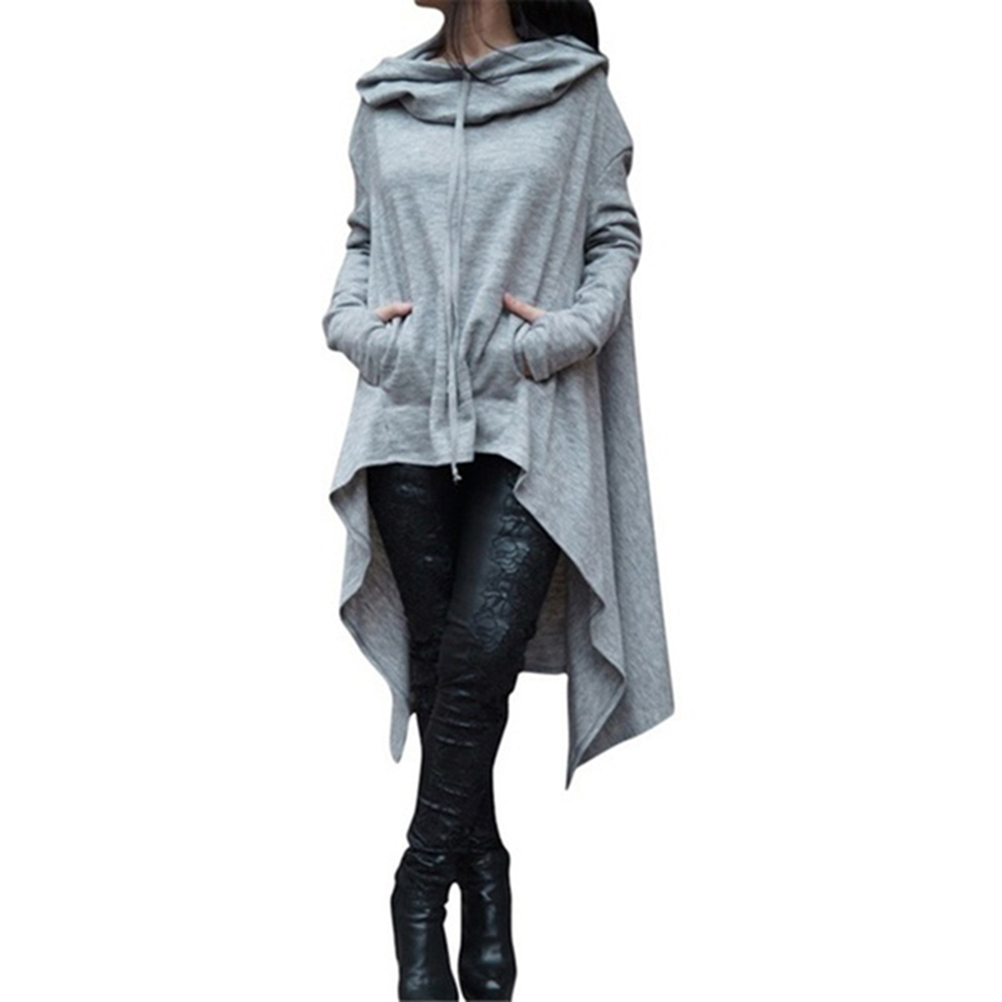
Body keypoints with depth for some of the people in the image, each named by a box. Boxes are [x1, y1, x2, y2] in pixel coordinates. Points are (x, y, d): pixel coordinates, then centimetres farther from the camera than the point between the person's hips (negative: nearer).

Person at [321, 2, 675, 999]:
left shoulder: (577, 90, 3)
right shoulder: (384, 101, 11)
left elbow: (616, 234, 7)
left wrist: (570, 330, -8)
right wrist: (350, 318, 1)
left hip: (531, 421, -3)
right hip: (406, 416, 3)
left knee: (483, 647, -14)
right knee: (438, 656, 5)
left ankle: (421, 892, 2)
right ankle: (483, 879, 22)